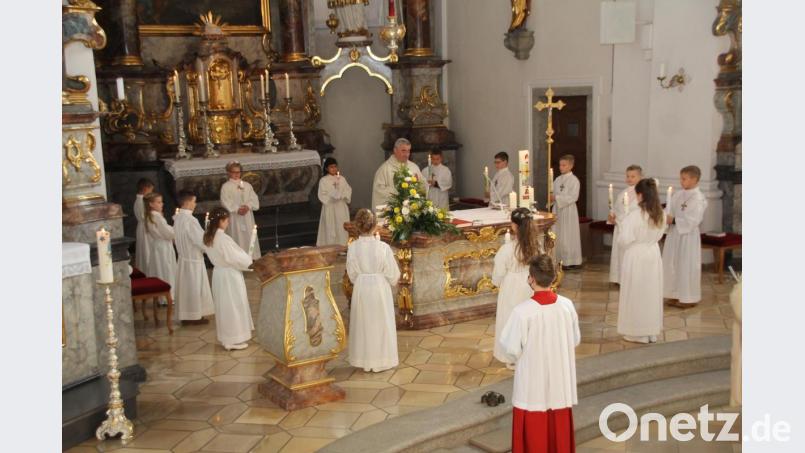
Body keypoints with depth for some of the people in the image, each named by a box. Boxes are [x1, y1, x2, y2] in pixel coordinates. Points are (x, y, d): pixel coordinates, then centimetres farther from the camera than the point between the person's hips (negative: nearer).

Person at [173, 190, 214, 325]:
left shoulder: (178, 218, 4)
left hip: (183, 257, 8)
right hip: (194, 259, -8)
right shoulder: (190, 220, -23)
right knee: (195, 287, 3)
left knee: (185, 286, 15)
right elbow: (201, 240, -21)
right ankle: (195, 316, 12)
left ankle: (185, 315, 23)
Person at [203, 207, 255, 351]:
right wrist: (248, 261, -3)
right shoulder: (223, 238, -25)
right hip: (230, 275, -9)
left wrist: (244, 258, 9)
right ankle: (233, 340, 10)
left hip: (219, 273, 9)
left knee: (224, 306, 17)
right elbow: (234, 258, -22)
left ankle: (227, 336, 28)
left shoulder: (208, 237, 3)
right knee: (233, 306, 2)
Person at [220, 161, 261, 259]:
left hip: (248, 217, 4)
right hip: (234, 217, -4)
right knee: (238, 239, -5)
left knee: (250, 238, 7)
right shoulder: (226, 186, -1)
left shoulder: (247, 185, 12)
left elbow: (254, 199, 5)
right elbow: (226, 202, -11)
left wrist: (248, 206, -15)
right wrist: (237, 209, -22)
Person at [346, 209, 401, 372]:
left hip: (361, 290, 2)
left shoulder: (352, 247, -13)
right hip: (380, 289, -2)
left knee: (363, 324, 16)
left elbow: (352, 274, -2)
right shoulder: (383, 247, -19)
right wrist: (392, 281, 12)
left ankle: (364, 360, 26)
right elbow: (393, 273, -10)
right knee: (380, 324, 13)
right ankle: (380, 361, 22)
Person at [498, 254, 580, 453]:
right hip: (560, 380, 4)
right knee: (560, 428, 19)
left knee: (533, 432, 12)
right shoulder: (567, 305, -9)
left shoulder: (522, 311, -23)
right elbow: (575, 340, 4)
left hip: (533, 383, -4)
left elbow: (512, 350, -16)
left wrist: (501, 341, 4)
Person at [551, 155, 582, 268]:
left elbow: (573, 197, -17)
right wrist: (551, 198, -7)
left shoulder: (574, 180, -8)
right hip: (558, 209, 6)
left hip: (569, 210, -6)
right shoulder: (557, 180, 11)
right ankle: (560, 259, 17)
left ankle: (571, 261, 6)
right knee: (558, 236, 8)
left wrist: (557, 198, -21)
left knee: (568, 235, -2)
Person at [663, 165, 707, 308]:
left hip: (688, 236, -7)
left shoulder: (698, 198, -15)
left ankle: (689, 298, 14)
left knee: (687, 266, 2)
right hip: (675, 234, 7)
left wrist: (674, 220, -25)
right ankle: (677, 295, 25)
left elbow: (693, 221, -21)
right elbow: (670, 211, 9)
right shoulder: (678, 195, 7)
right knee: (673, 265, 12)